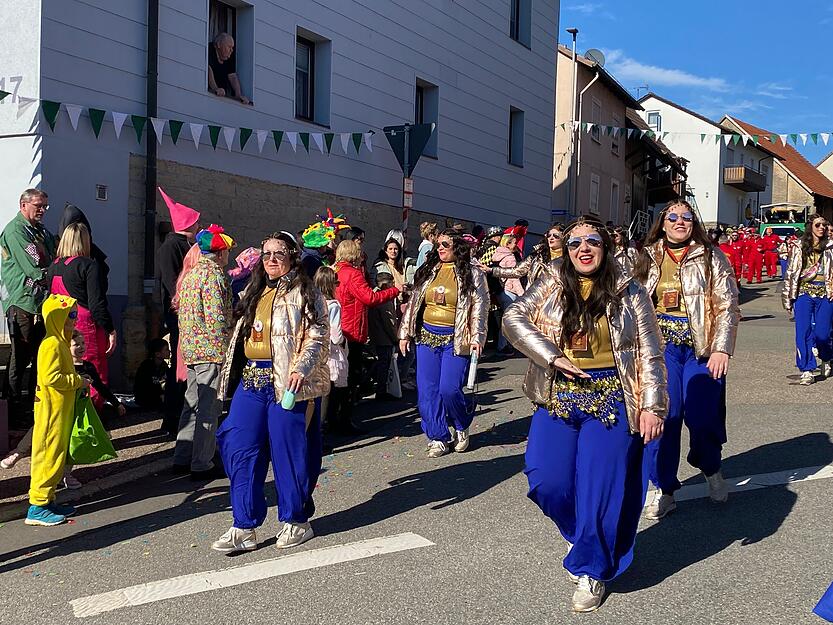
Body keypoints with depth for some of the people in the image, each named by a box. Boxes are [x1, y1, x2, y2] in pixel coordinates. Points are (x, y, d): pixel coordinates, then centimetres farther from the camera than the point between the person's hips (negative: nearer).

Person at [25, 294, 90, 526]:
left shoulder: (62, 342, 15)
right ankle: (37, 508, -1)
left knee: (58, 456, 14)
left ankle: (48, 500, 21)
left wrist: (78, 381, 11)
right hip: (51, 410, -10)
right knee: (48, 456, -6)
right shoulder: (52, 344, -17)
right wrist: (78, 381, -16)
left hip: (63, 410, 10)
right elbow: (51, 377, -25)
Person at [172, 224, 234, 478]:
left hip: (190, 348, 9)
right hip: (212, 350, -9)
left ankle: (182, 458, 22)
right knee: (208, 409, -3)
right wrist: (226, 347, -8)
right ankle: (202, 464, 1)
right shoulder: (214, 275, -13)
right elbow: (217, 317, -19)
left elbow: (179, 308, 17)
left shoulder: (190, 274, 13)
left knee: (192, 403, 16)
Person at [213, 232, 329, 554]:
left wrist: (300, 369, -25)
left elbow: (317, 336, -11)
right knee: (239, 448, 1)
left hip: (287, 383, -7)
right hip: (252, 381, 7)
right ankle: (244, 527, 9)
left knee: (289, 450, -1)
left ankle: (297, 521, 17)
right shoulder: (255, 292, 20)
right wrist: (232, 376, 24)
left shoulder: (303, 292, -2)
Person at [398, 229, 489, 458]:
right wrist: (405, 333, 11)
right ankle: (438, 437, 14)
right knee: (427, 391, 2)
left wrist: (477, 337, -12)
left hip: (455, 340, -5)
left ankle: (461, 428, 18)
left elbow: (479, 307, -3)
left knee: (449, 390, -11)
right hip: (427, 337, 5)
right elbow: (413, 302, 15)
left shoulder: (472, 275, -1)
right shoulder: (427, 272, 12)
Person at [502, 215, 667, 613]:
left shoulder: (629, 293, 1)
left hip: (610, 399, -2)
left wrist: (652, 406, -6)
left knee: (599, 487, -4)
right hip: (559, 396, 2)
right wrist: (554, 358, -14)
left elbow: (649, 353, 1)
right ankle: (584, 537, 28)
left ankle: (591, 569, 15)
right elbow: (513, 318, -5)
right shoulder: (551, 287, 5)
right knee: (547, 480, -3)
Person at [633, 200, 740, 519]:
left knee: (703, 417, -1)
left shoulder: (711, 258, 3)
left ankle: (711, 469, 30)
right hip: (661, 348, 2)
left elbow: (727, 306, -2)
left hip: (701, 349, -2)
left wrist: (721, 348, -11)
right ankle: (664, 490, 7)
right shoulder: (648, 259, 11)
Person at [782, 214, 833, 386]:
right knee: (803, 332, -6)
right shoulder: (798, 247, 6)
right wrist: (787, 298, 5)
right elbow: (790, 272, 7)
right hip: (804, 293, 0)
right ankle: (807, 370, 1)